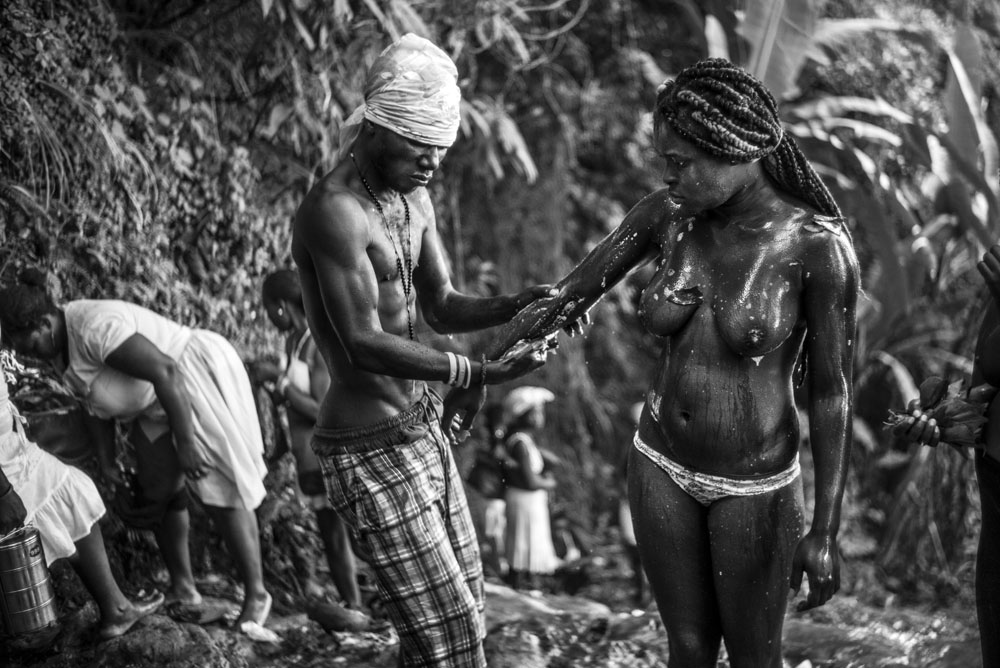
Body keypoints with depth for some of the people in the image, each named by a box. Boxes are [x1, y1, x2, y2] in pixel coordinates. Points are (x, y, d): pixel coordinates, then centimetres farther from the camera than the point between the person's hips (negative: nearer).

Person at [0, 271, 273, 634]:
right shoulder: (60, 345, -2)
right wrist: (106, 464, 6)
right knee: (157, 492, 12)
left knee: (221, 493, -9)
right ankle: (182, 588, 24)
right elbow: (93, 402, 8)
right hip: (159, 403, 10)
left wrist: (184, 442, -28)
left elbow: (165, 372, -32)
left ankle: (256, 594, 0)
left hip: (197, 377, -10)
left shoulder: (94, 329, -31)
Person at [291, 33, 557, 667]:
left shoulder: (413, 198, 9)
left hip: (422, 426, 9)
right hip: (371, 448, -9)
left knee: (464, 605, 16)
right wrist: (481, 374, -32)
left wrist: (516, 305, -8)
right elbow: (364, 345, -26)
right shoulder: (335, 211, -21)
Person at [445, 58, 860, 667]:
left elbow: (833, 393, -16)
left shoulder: (820, 245, -22)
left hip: (754, 484, -4)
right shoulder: (669, 213, -9)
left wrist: (826, 532, -14)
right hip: (663, 468, 4)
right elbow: (571, 294, 0)